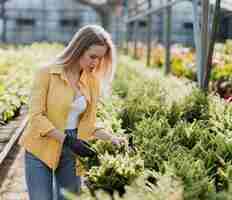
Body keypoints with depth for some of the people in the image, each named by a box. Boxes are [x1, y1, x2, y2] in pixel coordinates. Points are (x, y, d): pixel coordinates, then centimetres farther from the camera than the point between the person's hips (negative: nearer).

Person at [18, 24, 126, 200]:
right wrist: (67, 139, -23)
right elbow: (36, 117, -15)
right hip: (41, 150, -4)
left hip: (71, 153, 4)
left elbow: (88, 123, 8)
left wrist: (112, 138, -7)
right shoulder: (47, 74, -11)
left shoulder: (92, 82, 2)